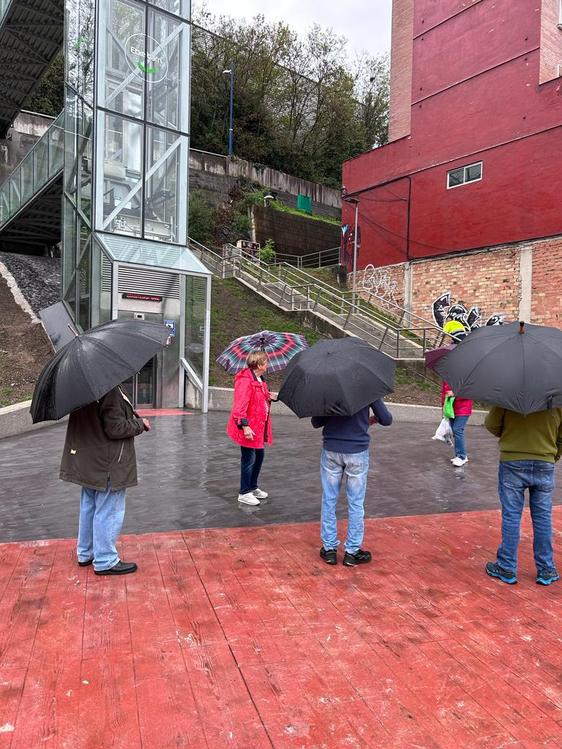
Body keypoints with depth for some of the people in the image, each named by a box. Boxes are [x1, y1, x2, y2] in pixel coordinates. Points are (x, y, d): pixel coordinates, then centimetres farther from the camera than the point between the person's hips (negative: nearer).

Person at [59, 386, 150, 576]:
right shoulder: (110, 391, -24)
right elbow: (116, 428, -24)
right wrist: (140, 423, -8)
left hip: (86, 460, 9)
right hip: (108, 465, -9)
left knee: (89, 507, 21)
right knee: (109, 512, 4)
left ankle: (85, 553, 36)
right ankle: (105, 561, 15)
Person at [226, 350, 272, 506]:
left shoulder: (259, 380, 12)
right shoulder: (245, 381, -20)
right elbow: (240, 406, -25)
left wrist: (268, 398, 8)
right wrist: (245, 426, -28)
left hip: (259, 427, 10)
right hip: (249, 429, -10)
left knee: (259, 456, 19)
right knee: (249, 460, 0)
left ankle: (253, 487, 35)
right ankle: (244, 493, 13)